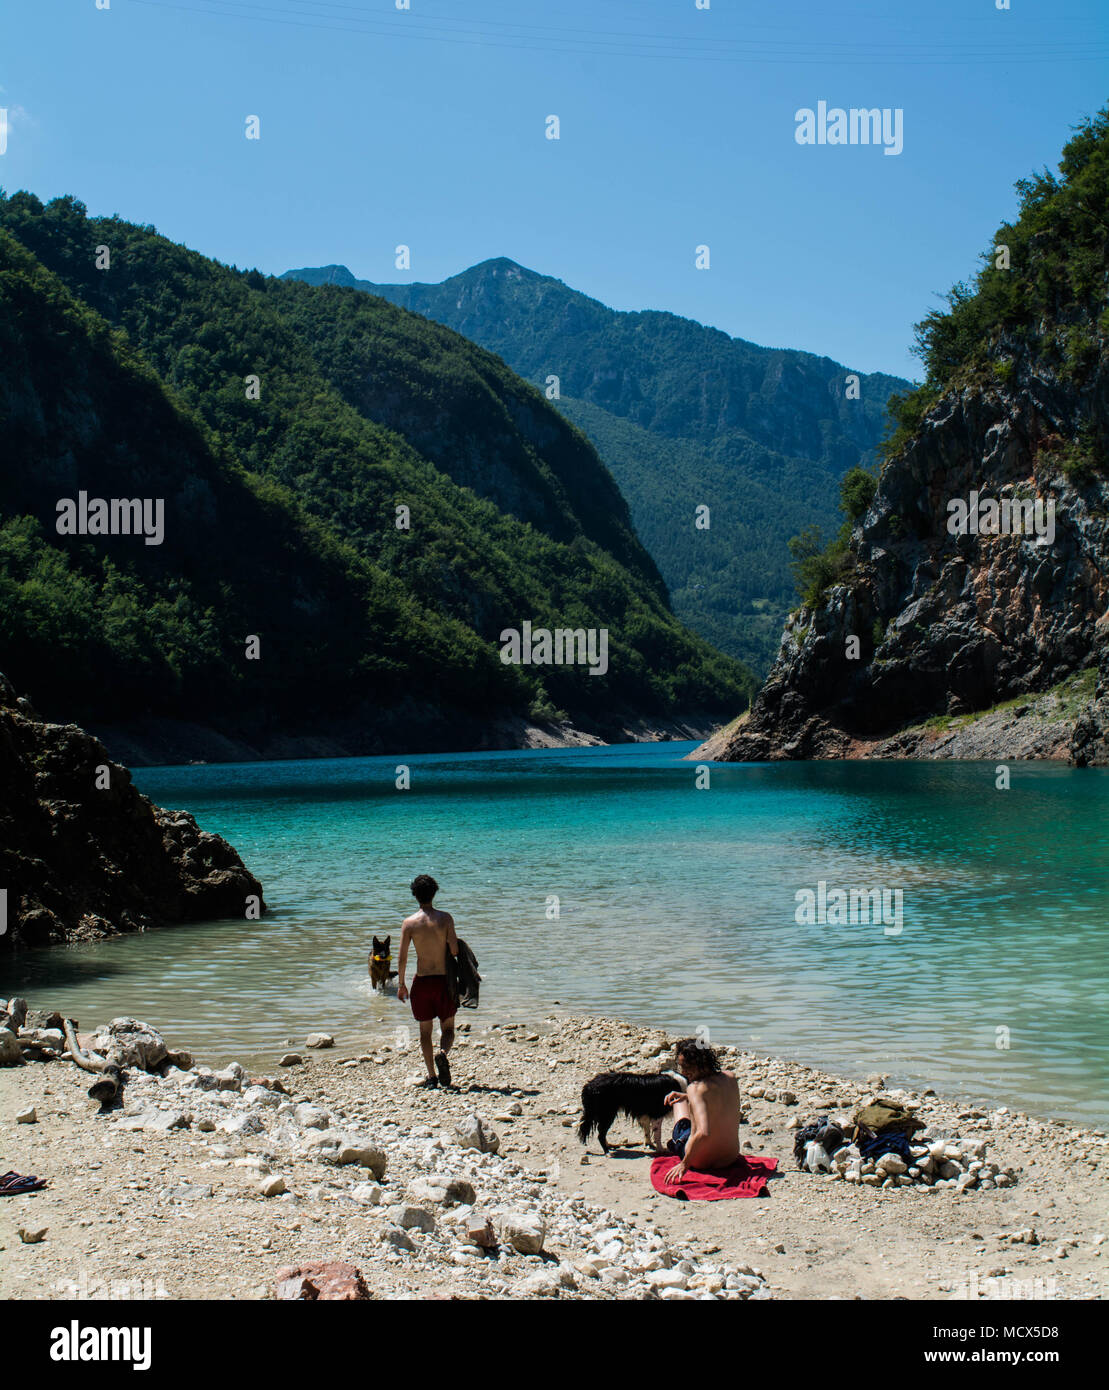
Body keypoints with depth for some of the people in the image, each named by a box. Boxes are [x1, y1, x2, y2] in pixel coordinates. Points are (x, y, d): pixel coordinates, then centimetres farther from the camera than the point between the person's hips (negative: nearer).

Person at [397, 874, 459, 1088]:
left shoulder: (409, 922, -5)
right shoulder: (445, 918, -6)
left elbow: (402, 958, -5)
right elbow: (454, 950, -10)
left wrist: (401, 984, 6)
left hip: (421, 982, 0)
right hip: (443, 980, 0)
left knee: (425, 1031, 12)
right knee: (448, 1028, 12)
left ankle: (432, 1076, 9)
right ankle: (442, 1053, -18)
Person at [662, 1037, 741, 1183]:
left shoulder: (695, 1088, -26)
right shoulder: (730, 1078, -5)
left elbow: (703, 1133, -37)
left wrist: (684, 1164, -27)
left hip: (699, 1162, -5)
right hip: (731, 1157, 5)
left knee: (679, 1102, 23)